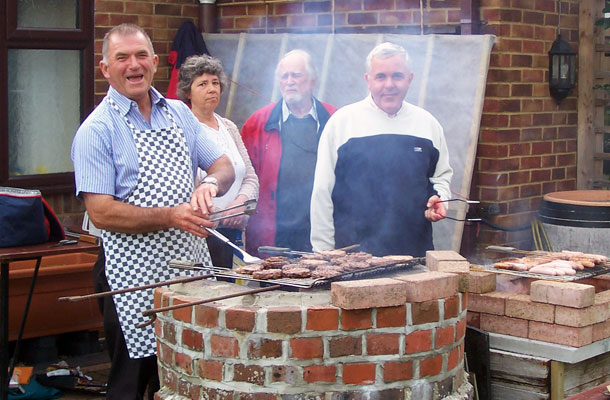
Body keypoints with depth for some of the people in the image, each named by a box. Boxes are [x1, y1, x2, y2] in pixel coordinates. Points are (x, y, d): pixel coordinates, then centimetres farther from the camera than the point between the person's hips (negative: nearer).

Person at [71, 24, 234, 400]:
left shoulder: (180, 114, 10)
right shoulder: (97, 130, -7)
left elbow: (224, 167, 12)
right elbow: (101, 212, -14)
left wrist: (211, 183, -11)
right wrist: (170, 217, -22)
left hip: (191, 267, 5)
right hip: (134, 275, -5)